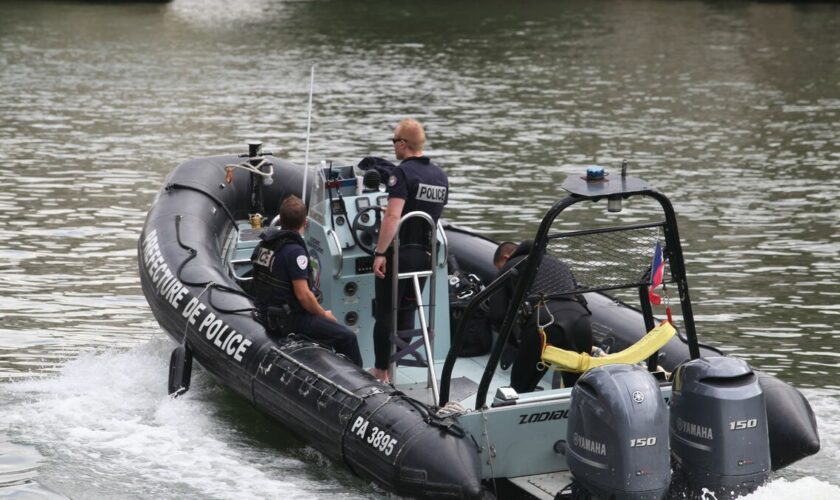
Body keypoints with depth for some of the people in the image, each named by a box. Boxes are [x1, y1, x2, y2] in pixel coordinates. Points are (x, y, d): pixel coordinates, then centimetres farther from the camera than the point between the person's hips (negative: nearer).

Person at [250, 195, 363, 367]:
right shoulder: (294, 251, -21)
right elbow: (303, 294, -23)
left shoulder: (264, 245, 5)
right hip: (289, 320, -9)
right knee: (347, 338, -2)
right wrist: (324, 314, -6)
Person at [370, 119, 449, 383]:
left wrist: (380, 253, -25)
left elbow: (393, 216, -24)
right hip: (425, 253, 7)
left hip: (399, 252, -7)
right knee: (407, 311, 15)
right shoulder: (440, 176, 9)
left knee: (385, 313, 2)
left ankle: (381, 371, 5)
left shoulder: (403, 172, -15)